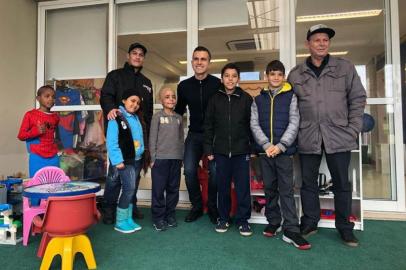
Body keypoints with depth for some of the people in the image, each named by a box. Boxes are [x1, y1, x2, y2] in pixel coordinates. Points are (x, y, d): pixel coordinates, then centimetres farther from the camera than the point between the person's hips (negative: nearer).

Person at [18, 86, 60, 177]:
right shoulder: (30, 115, -3)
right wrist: (36, 131, -17)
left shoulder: (56, 117, 9)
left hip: (53, 158, 4)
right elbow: (20, 136, -2)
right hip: (37, 158, -3)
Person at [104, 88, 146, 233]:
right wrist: (118, 160, -18)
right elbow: (111, 142, -14)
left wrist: (143, 155, 7)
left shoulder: (137, 118, 12)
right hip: (124, 160, -7)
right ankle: (120, 222, 3)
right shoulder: (116, 118, -9)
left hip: (137, 159, 7)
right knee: (129, 188, -10)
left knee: (130, 189, 12)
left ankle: (128, 219, 21)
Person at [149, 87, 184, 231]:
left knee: (173, 189, 9)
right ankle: (158, 217, 11)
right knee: (159, 189, 0)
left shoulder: (178, 118, 12)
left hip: (176, 159, 4)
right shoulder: (157, 117, 0)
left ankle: (170, 215, 22)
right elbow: (152, 138, -3)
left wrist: (181, 157, 10)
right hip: (160, 158, -4)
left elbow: (181, 139, 14)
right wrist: (153, 158, -7)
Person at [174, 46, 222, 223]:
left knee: (215, 171, -2)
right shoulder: (184, 85, 4)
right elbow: (179, 111, 16)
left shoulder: (218, 84, -6)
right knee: (189, 170, -5)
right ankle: (196, 206, 16)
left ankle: (212, 207, 20)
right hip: (194, 134, 3)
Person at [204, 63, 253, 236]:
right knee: (222, 187, 10)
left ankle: (243, 220, 19)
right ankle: (223, 218, 25)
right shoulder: (215, 99, 5)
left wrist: (254, 148, 0)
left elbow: (252, 124, 2)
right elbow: (208, 126, 6)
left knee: (243, 188, 4)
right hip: (221, 151, 1)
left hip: (241, 151, -1)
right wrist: (209, 149, 2)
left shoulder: (246, 98, 2)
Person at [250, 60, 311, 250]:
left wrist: (280, 145, -14)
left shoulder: (290, 97, 5)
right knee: (270, 188, 11)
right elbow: (254, 124, 2)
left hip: (284, 150, -2)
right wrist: (266, 145, -12)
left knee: (286, 189, -3)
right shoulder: (258, 100, 10)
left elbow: (294, 123, -3)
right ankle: (273, 222, 25)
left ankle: (291, 230, 1)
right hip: (265, 150, 3)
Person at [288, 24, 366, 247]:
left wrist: (353, 129, -2)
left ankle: (345, 227, 24)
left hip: (339, 136, 0)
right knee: (308, 183, 10)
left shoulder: (345, 67, 7)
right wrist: (294, 132, 1)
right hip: (307, 138, 1)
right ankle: (309, 223, 26)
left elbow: (357, 99, 6)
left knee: (342, 184, 8)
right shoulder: (296, 74, 8)